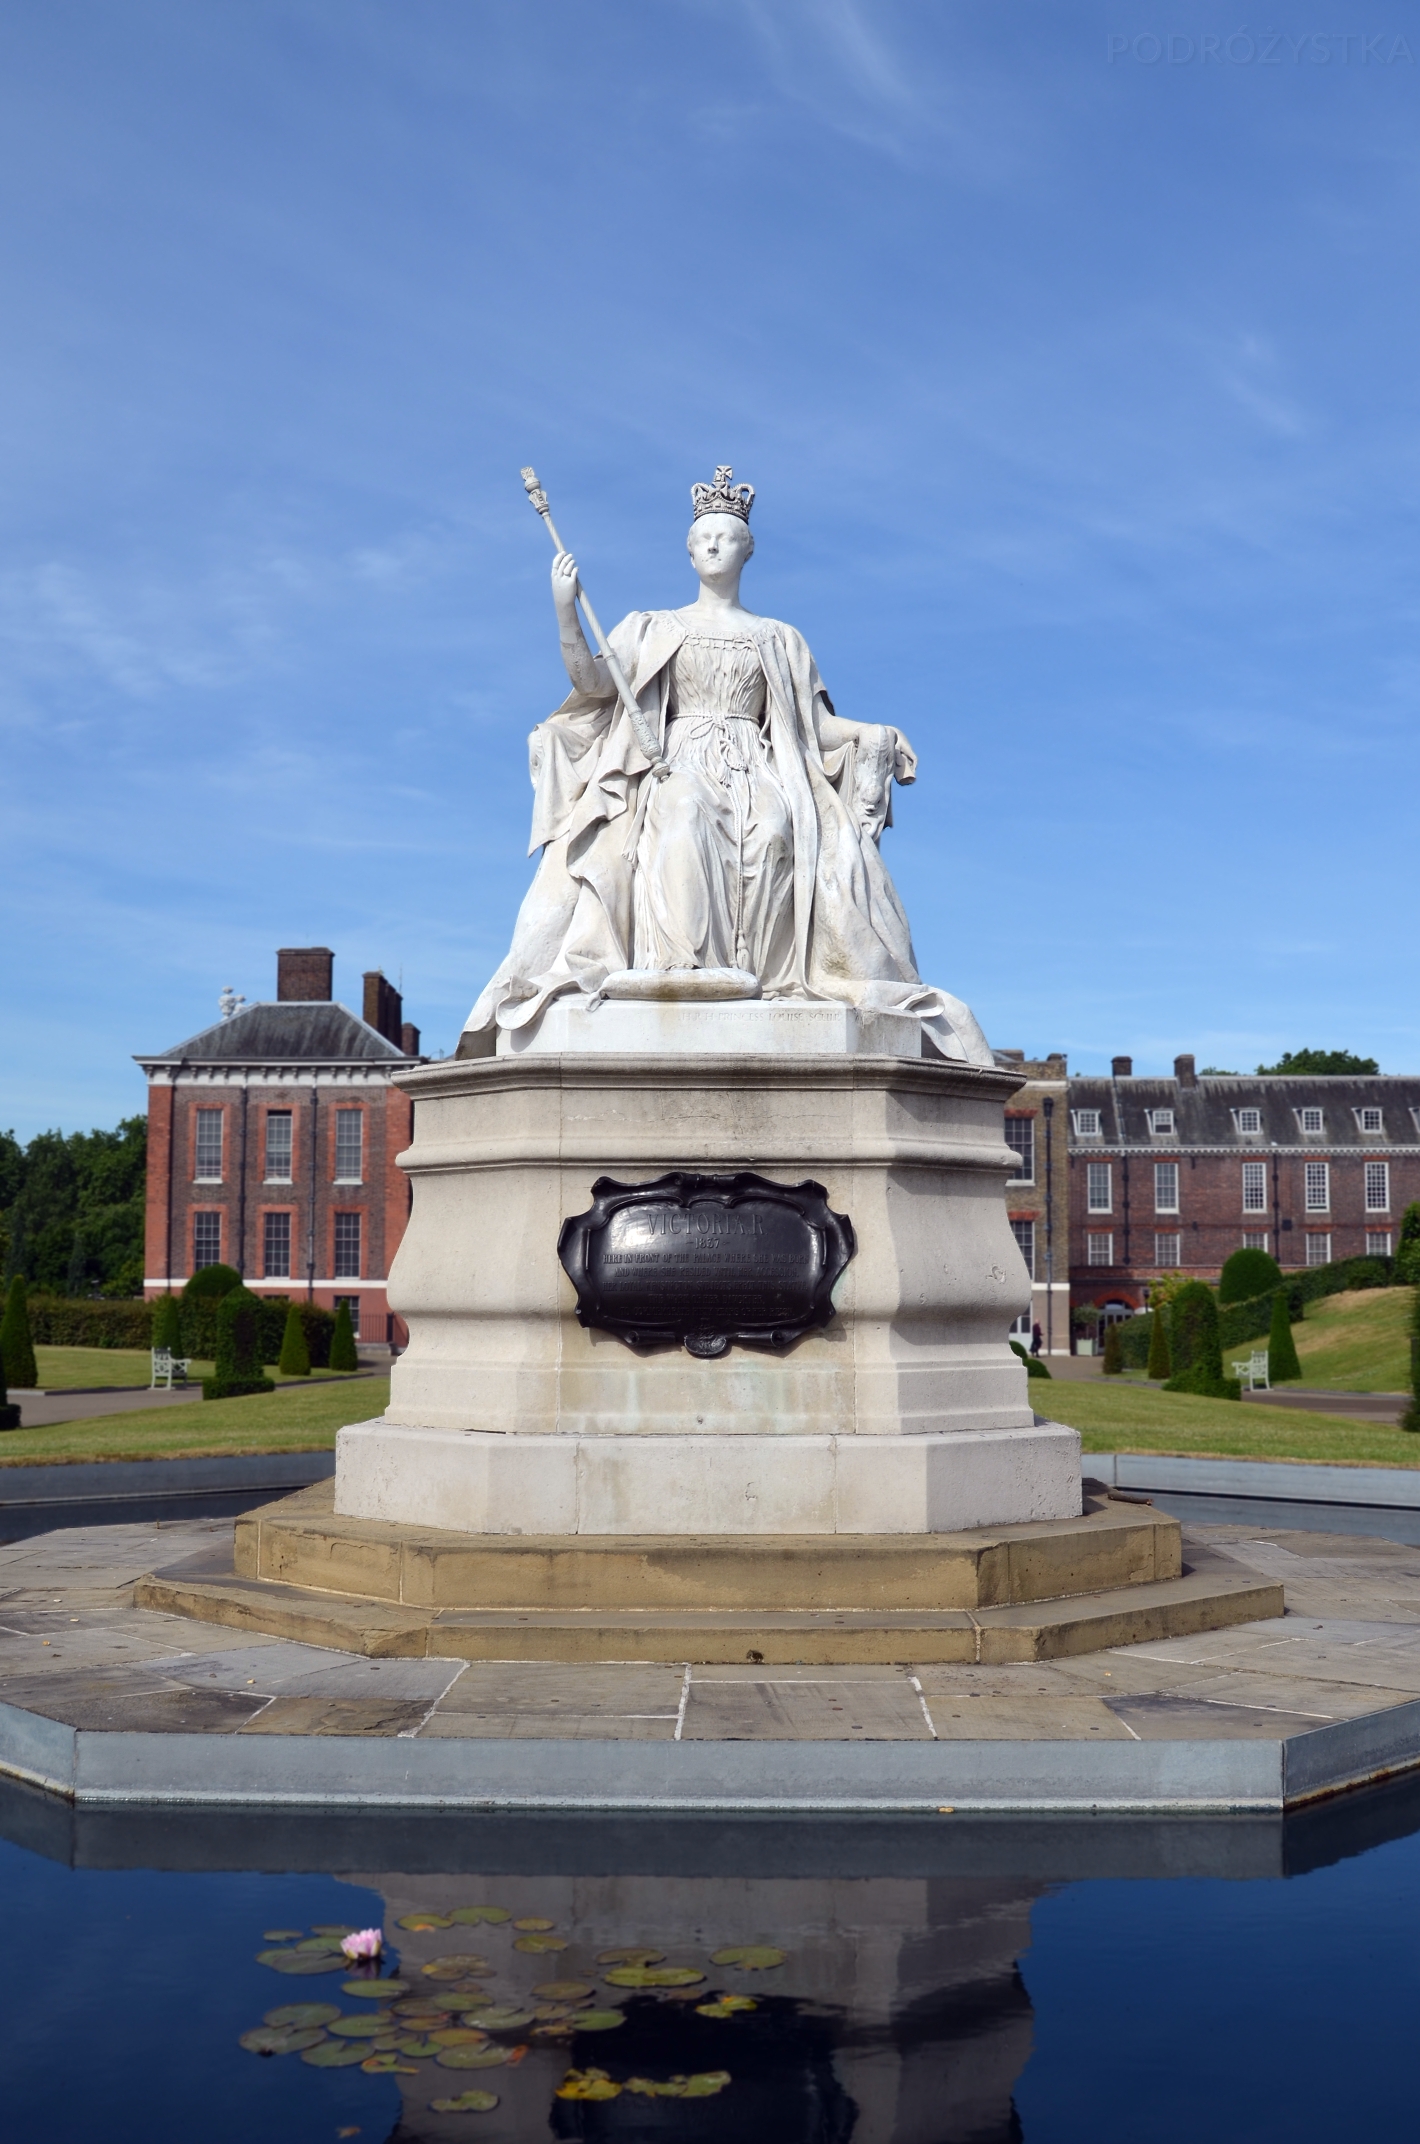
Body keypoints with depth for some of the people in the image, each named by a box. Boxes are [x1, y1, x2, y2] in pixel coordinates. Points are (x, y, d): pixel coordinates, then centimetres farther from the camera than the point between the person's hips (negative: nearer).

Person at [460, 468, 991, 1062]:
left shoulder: (777, 639, 22)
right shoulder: (655, 629, 21)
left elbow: (817, 724, 17)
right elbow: (593, 682, 7)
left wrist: (879, 736, 1)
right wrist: (565, 611, -6)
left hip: (757, 772, 1)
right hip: (679, 765, -1)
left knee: (776, 827, -35)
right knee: (684, 816, -38)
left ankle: (761, 970, -37)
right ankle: (691, 965, -45)